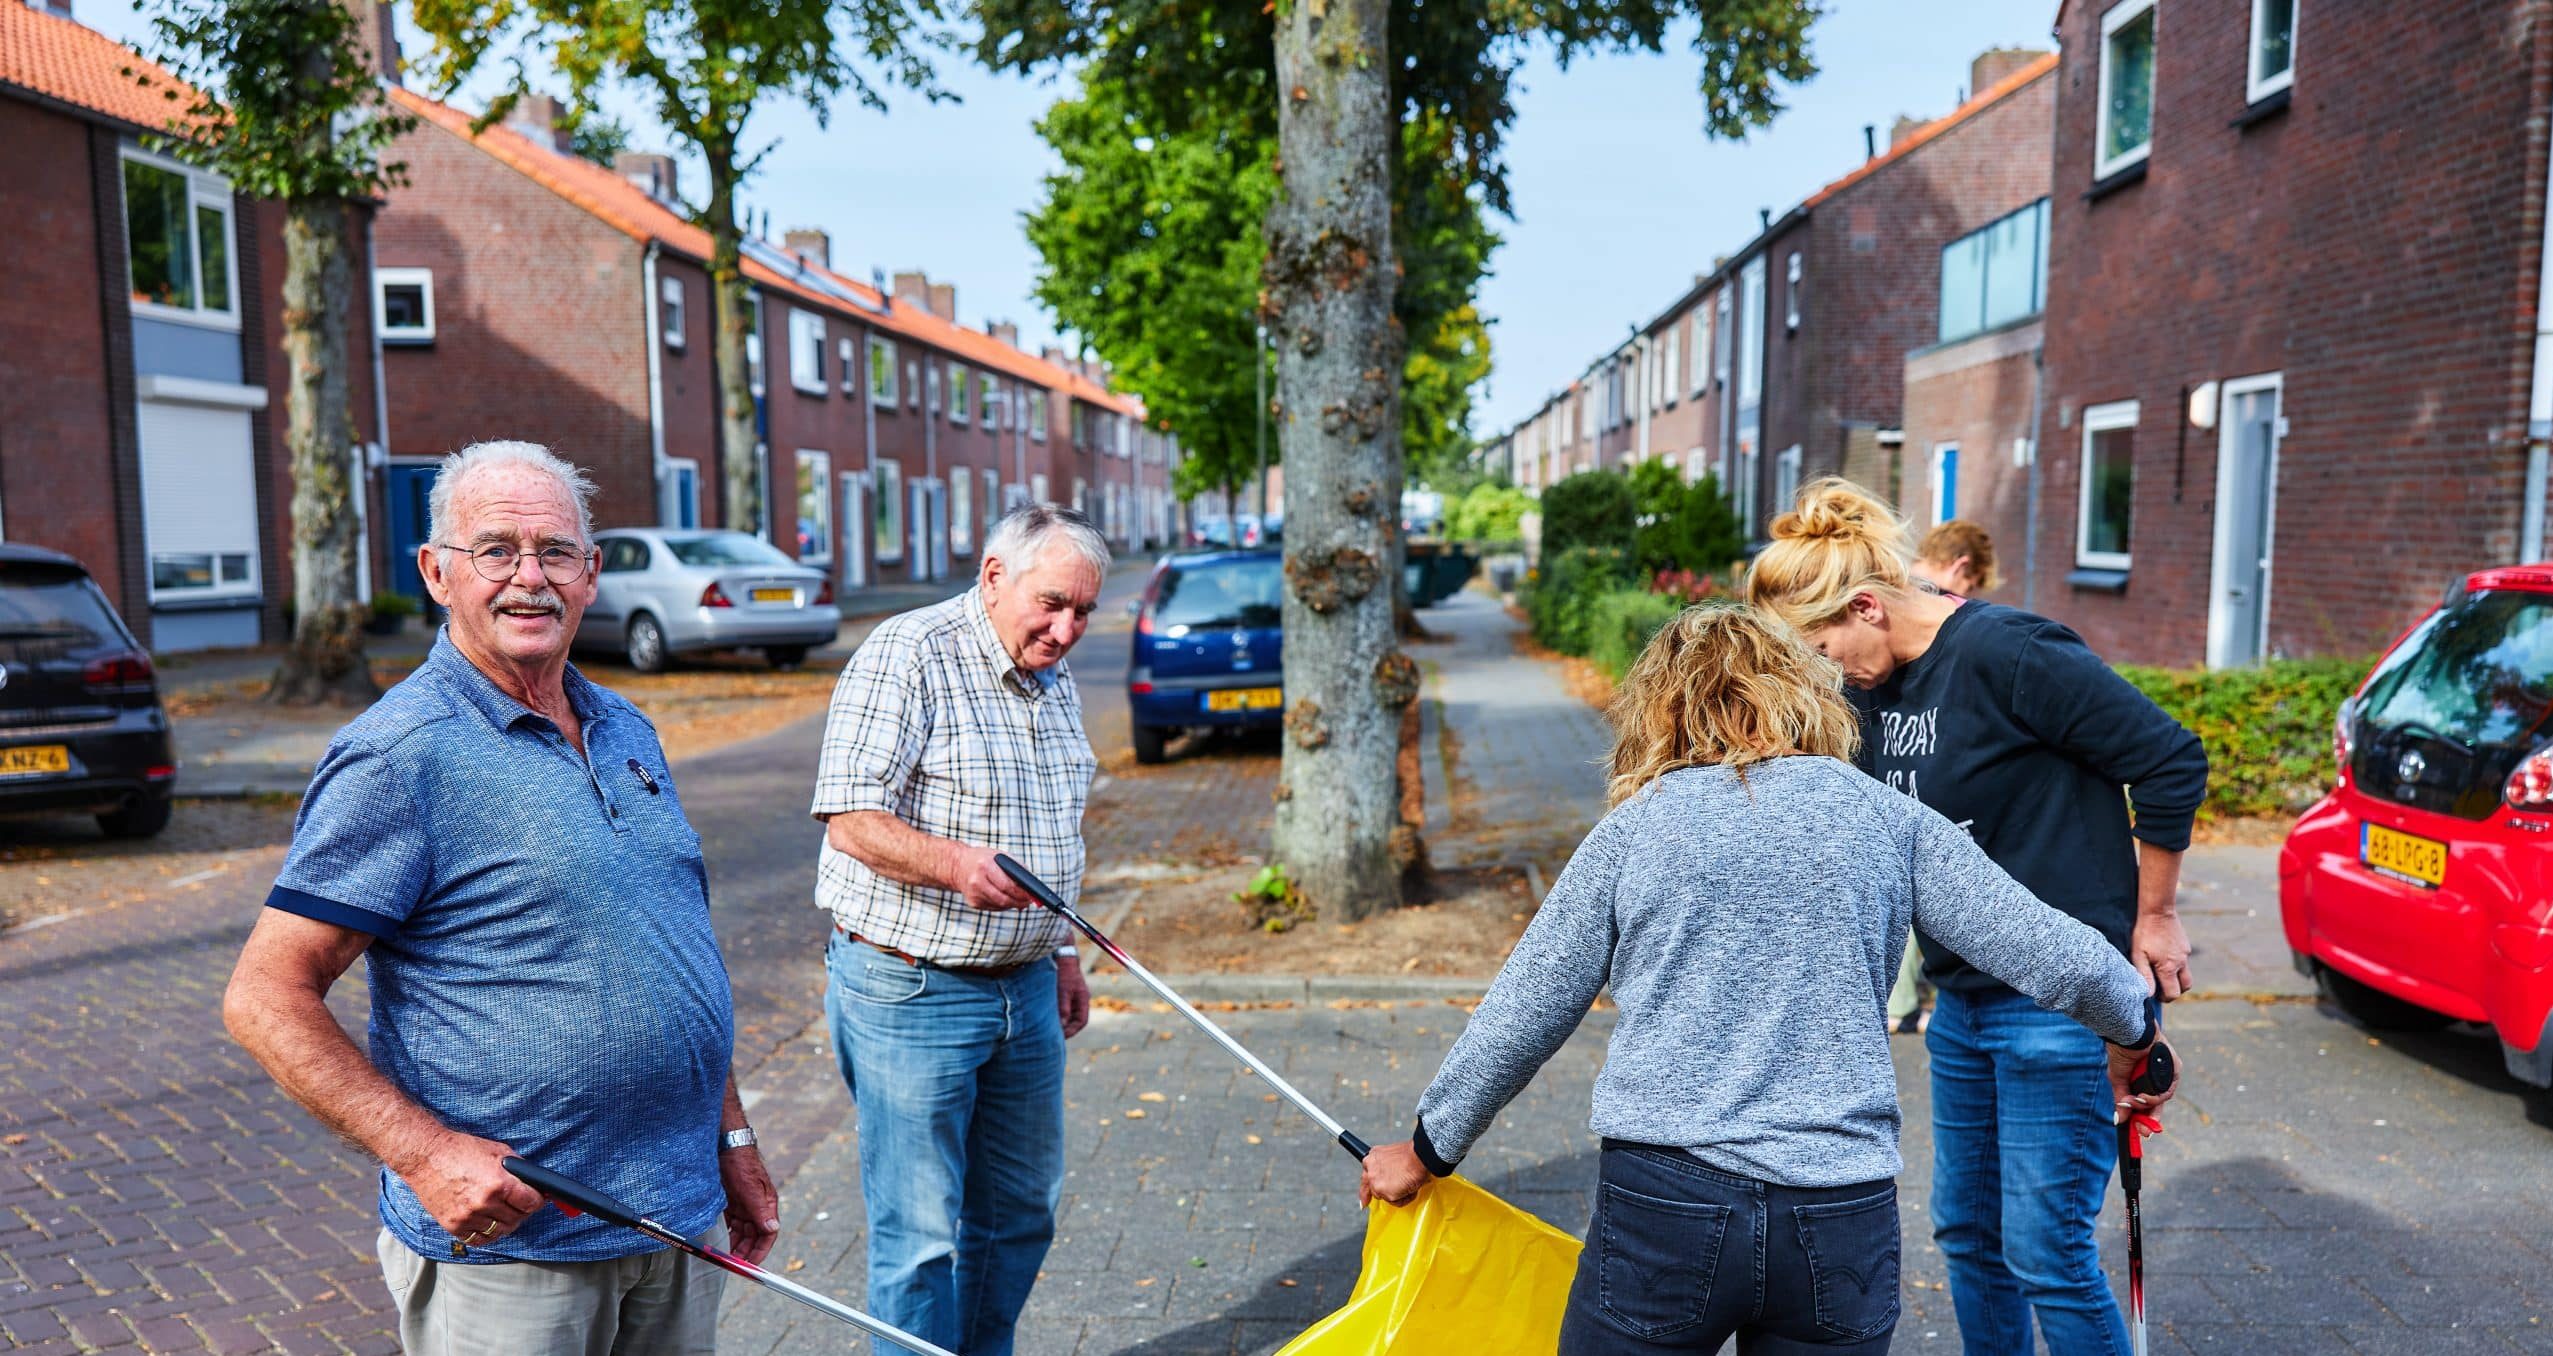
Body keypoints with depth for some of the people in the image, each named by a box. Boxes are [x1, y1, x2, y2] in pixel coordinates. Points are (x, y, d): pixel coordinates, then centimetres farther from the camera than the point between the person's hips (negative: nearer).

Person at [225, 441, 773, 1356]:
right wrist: (424, 1152, -21)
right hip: (503, 1242, -6)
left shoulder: (628, 733, 9)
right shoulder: (398, 755, -13)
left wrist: (732, 1140, 14)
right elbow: (265, 999, -14)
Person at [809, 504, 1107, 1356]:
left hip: (1024, 989, 8)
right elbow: (851, 818, -21)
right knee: (920, 1234, 2)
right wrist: (956, 862, -36)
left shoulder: (1054, 679, 11)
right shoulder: (908, 655, -14)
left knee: (1020, 1211, 18)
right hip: (909, 994, -8)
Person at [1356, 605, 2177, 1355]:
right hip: (1844, 1225, 2)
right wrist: (2133, 1031, 27)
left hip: (1664, 1204, -2)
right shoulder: (1886, 819, 5)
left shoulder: (1633, 829, 1)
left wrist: (1429, 1149, 19)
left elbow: (1520, 1019, 6)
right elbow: (2056, 956, 4)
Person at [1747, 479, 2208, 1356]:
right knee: (1967, 1234, 17)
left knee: (2046, 1255, 0)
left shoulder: (2007, 654, -20)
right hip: (1962, 1002, 8)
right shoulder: (1875, 691, 5)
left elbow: (2171, 762, -17)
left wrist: (2154, 918, -8)